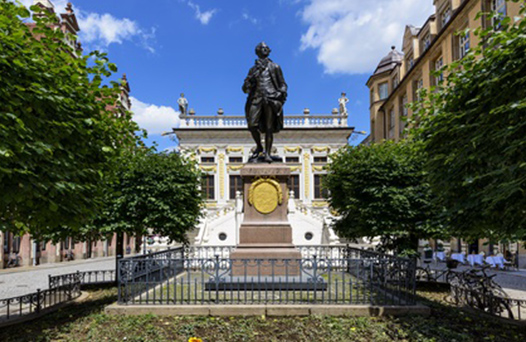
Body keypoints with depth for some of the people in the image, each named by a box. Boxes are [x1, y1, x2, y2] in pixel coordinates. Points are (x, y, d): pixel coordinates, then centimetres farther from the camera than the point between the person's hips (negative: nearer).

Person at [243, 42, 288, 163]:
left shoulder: (274, 67, 16)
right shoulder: (253, 69, 20)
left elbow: (283, 84, 16)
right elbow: (245, 88, 15)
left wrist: (282, 92, -4)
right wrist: (252, 77, -2)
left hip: (271, 98, -2)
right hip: (257, 98, 2)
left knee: (269, 127, -9)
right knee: (252, 125, -10)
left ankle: (267, 154, -6)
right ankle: (259, 148, 13)